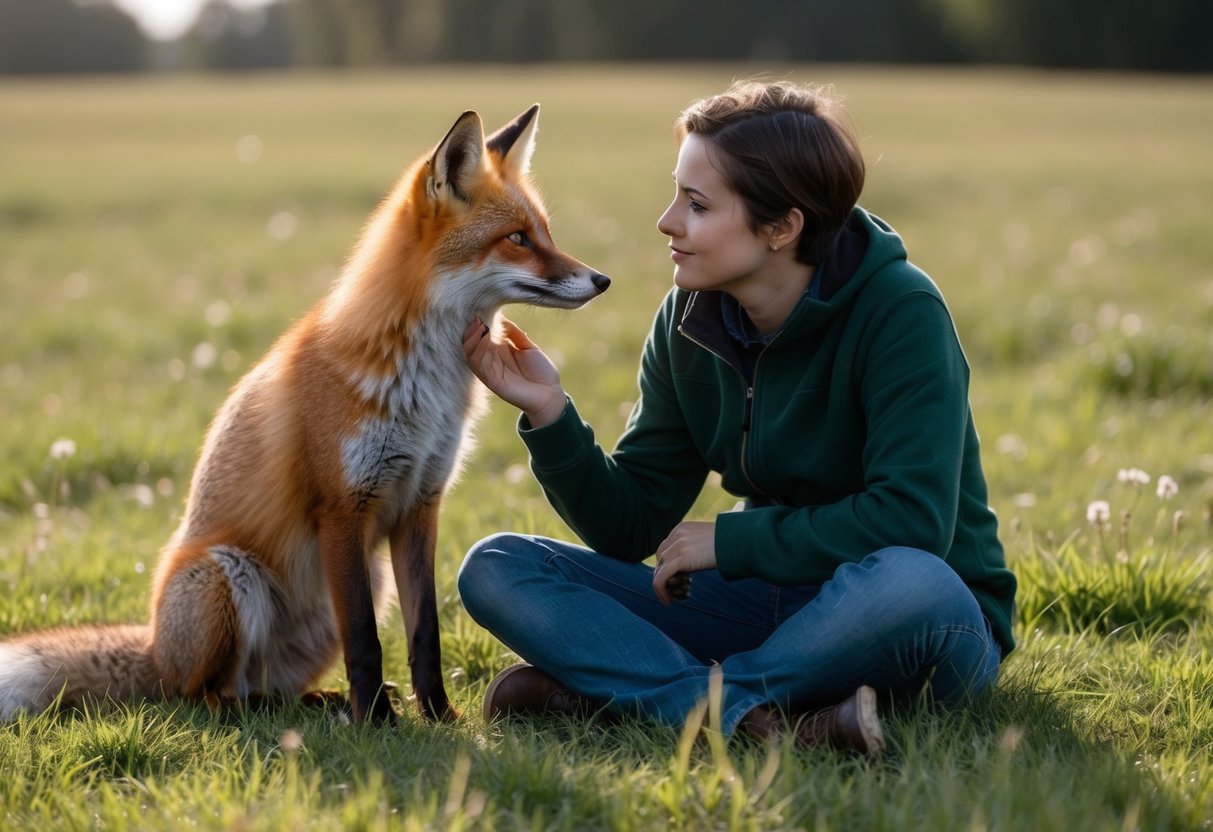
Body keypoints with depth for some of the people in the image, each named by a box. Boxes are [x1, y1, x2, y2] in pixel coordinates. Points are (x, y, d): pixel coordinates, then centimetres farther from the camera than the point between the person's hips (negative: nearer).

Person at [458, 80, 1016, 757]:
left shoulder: (900, 312, -18)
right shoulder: (689, 322, -1)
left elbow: (913, 521, -28)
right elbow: (633, 526, 1)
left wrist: (729, 540, -19)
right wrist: (550, 414, -15)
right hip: (766, 605, 6)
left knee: (907, 582, -43)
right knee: (496, 569, -9)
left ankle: (605, 692, -26)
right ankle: (751, 718, -31)